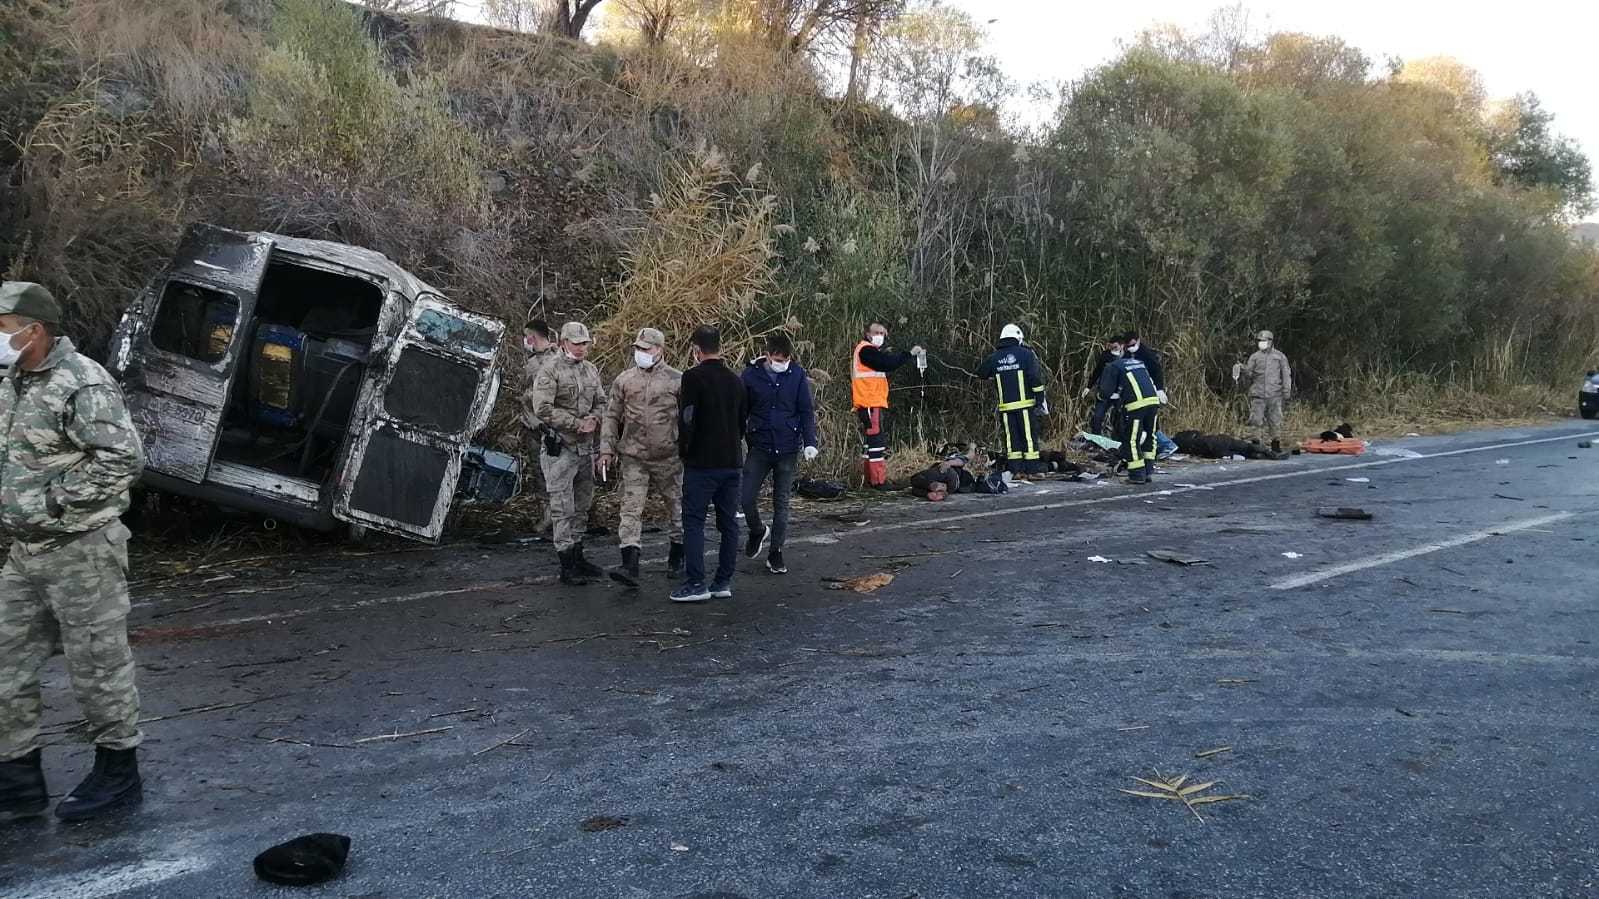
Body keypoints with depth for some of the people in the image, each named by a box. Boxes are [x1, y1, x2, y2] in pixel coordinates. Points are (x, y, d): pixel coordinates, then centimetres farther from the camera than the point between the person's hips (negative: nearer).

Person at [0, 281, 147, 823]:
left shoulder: (81, 384, -18)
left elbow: (123, 459, -25)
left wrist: (51, 502, -20)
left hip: (81, 551, -9)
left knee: (96, 665, 2)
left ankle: (118, 774, 18)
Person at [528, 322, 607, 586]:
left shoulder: (591, 370, 12)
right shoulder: (550, 371, -11)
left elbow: (601, 402, 16)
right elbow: (543, 409, -19)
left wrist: (593, 419, -7)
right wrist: (577, 423, -17)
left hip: (586, 447, 7)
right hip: (560, 447, -7)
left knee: (582, 505, 15)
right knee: (563, 508, -4)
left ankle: (577, 556, 26)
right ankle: (566, 566, -1)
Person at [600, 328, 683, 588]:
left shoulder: (677, 380, -2)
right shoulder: (624, 380, 6)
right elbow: (612, 417, 9)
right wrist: (607, 449, 2)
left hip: (668, 456, -1)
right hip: (633, 456, 1)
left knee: (676, 507, 11)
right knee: (631, 508, -8)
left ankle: (676, 558, 30)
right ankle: (630, 567, -12)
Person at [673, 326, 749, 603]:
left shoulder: (694, 377, -11)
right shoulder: (735, 380, 11)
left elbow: (687, 419, -14)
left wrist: (684, 448, 0)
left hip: (702, 462, -6)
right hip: (732, 461, 6)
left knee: (694, 521, -1)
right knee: (728, 521, 9)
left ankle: (696, 583, -5)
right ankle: (724, 582, 13)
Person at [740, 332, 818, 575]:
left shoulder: (797, 374, -3)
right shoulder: (751, 374, -4)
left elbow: (807, 410, 0)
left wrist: (810, 442, -10)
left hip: (788, 449, 0)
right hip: (759, 447, 0)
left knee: (782, 502, 7)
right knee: (747, 498, -4)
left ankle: (775, 553, 19)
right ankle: (757, 532, 27)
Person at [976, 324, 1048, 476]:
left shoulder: (994, 358, 7)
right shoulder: (1026, 354, -3)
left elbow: (980, 373, 22)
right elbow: (1036, 378, -8)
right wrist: (1041, 399, -4)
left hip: (1005, 406, 3)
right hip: (1025, 404, -3)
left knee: (1011, 437, 8)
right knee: (1029, 436, 2)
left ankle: (1015, 470, 6)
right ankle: (1033, 469, 2)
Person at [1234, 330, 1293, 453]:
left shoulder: (1280, 356, 10)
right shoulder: (1254, 357, 13)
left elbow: (1286, 376, 8)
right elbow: (1248, 379, 13)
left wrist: (1287, 394, 1)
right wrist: (1242, 373, -9)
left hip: (1275, 396, -1)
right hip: (1258, 395, 1)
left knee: (1276, 422, 0)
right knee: (1256, 421, -5)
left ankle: (1276, 445, 11)